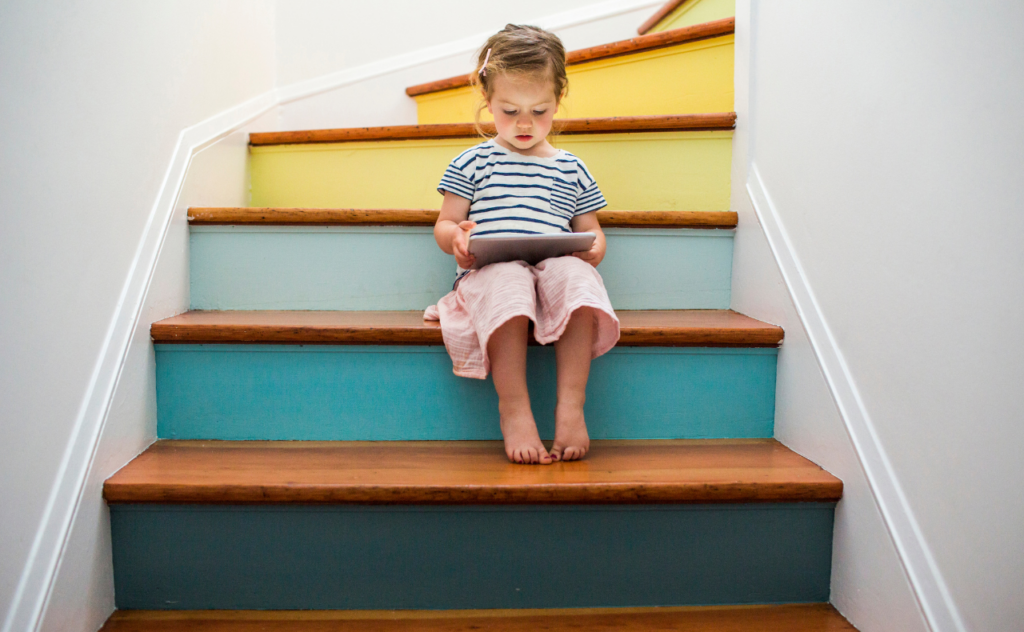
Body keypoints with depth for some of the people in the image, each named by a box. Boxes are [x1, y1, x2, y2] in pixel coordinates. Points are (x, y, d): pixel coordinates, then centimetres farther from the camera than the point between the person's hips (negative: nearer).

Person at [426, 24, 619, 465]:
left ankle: (571, 403, -31)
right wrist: (456, 238, -11)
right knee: (506, 281, -38)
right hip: (490, 272, -2)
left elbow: (590, 234, 23)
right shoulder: (472, 163, 17)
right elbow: (444, 225, 15)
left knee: (577, 275, -34)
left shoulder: (571, 170, 22)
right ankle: (513, 407, -35)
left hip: (554, 268, 2)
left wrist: (592, 249, -3)